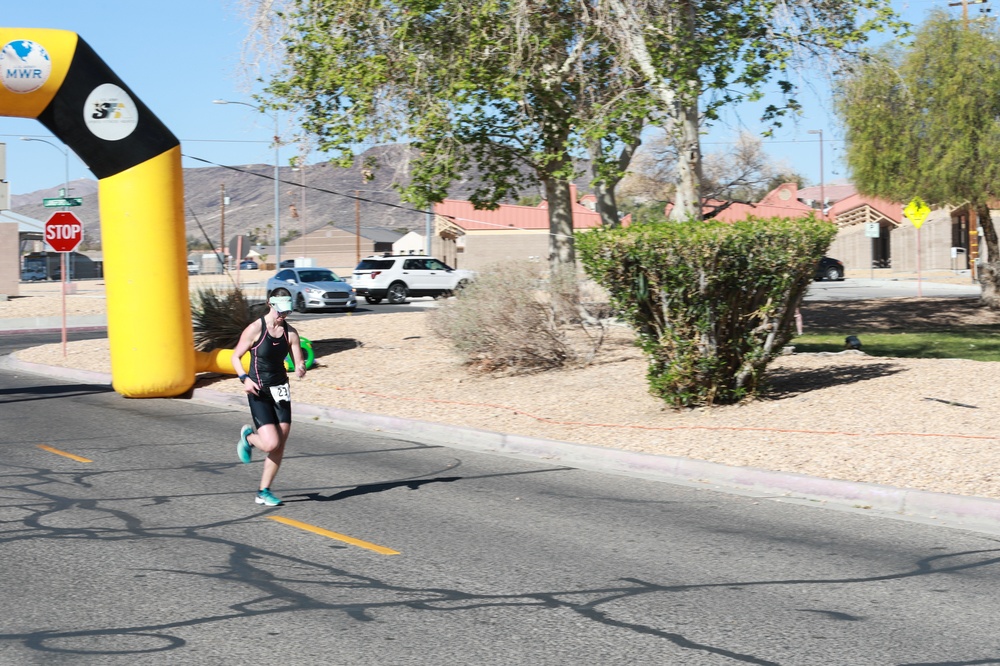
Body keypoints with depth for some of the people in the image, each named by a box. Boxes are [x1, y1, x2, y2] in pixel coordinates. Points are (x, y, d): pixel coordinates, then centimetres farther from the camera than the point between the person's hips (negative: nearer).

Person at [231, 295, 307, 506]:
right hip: (258, 391, -5)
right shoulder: (255, 329, -10)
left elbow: (299, 363, 2)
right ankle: (248, 436, 18)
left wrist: (301, 369, -22)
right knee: (271, 444, -16)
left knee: (280, 446, 3)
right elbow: (235, 357, -3)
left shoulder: (290, 332, 1)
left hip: (280, 389, 5)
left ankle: (263, 492, 16)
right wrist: (244, 378, -19)